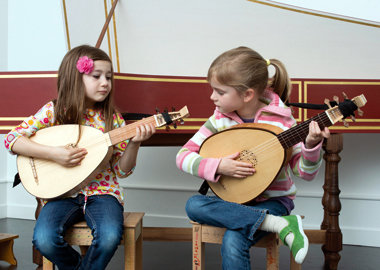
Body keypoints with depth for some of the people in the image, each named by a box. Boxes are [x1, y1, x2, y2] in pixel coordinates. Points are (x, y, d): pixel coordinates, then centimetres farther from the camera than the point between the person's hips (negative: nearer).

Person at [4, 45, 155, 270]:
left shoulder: (112, 118, 4)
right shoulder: (54, 111, 0)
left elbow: (122, 170, 5)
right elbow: (12, 139, -7)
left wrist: (134, 143, -14)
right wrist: (52, 153, -19)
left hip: (102, 191, 0)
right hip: (63, 193, 0)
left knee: (110, 237, -30)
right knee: (44, 240, -27)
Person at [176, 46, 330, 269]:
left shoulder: (281, 121, -13)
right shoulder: (219, 119, -5)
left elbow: (305, 172, -10)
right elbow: (183, 156, -3)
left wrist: (311, 145, -30)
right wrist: (217, 166, -19)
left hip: (273, 200, -5)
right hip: (233, 200, 5)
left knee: (233, 242, -33)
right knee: (194, 205, -27)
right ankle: (280, 224, -27)